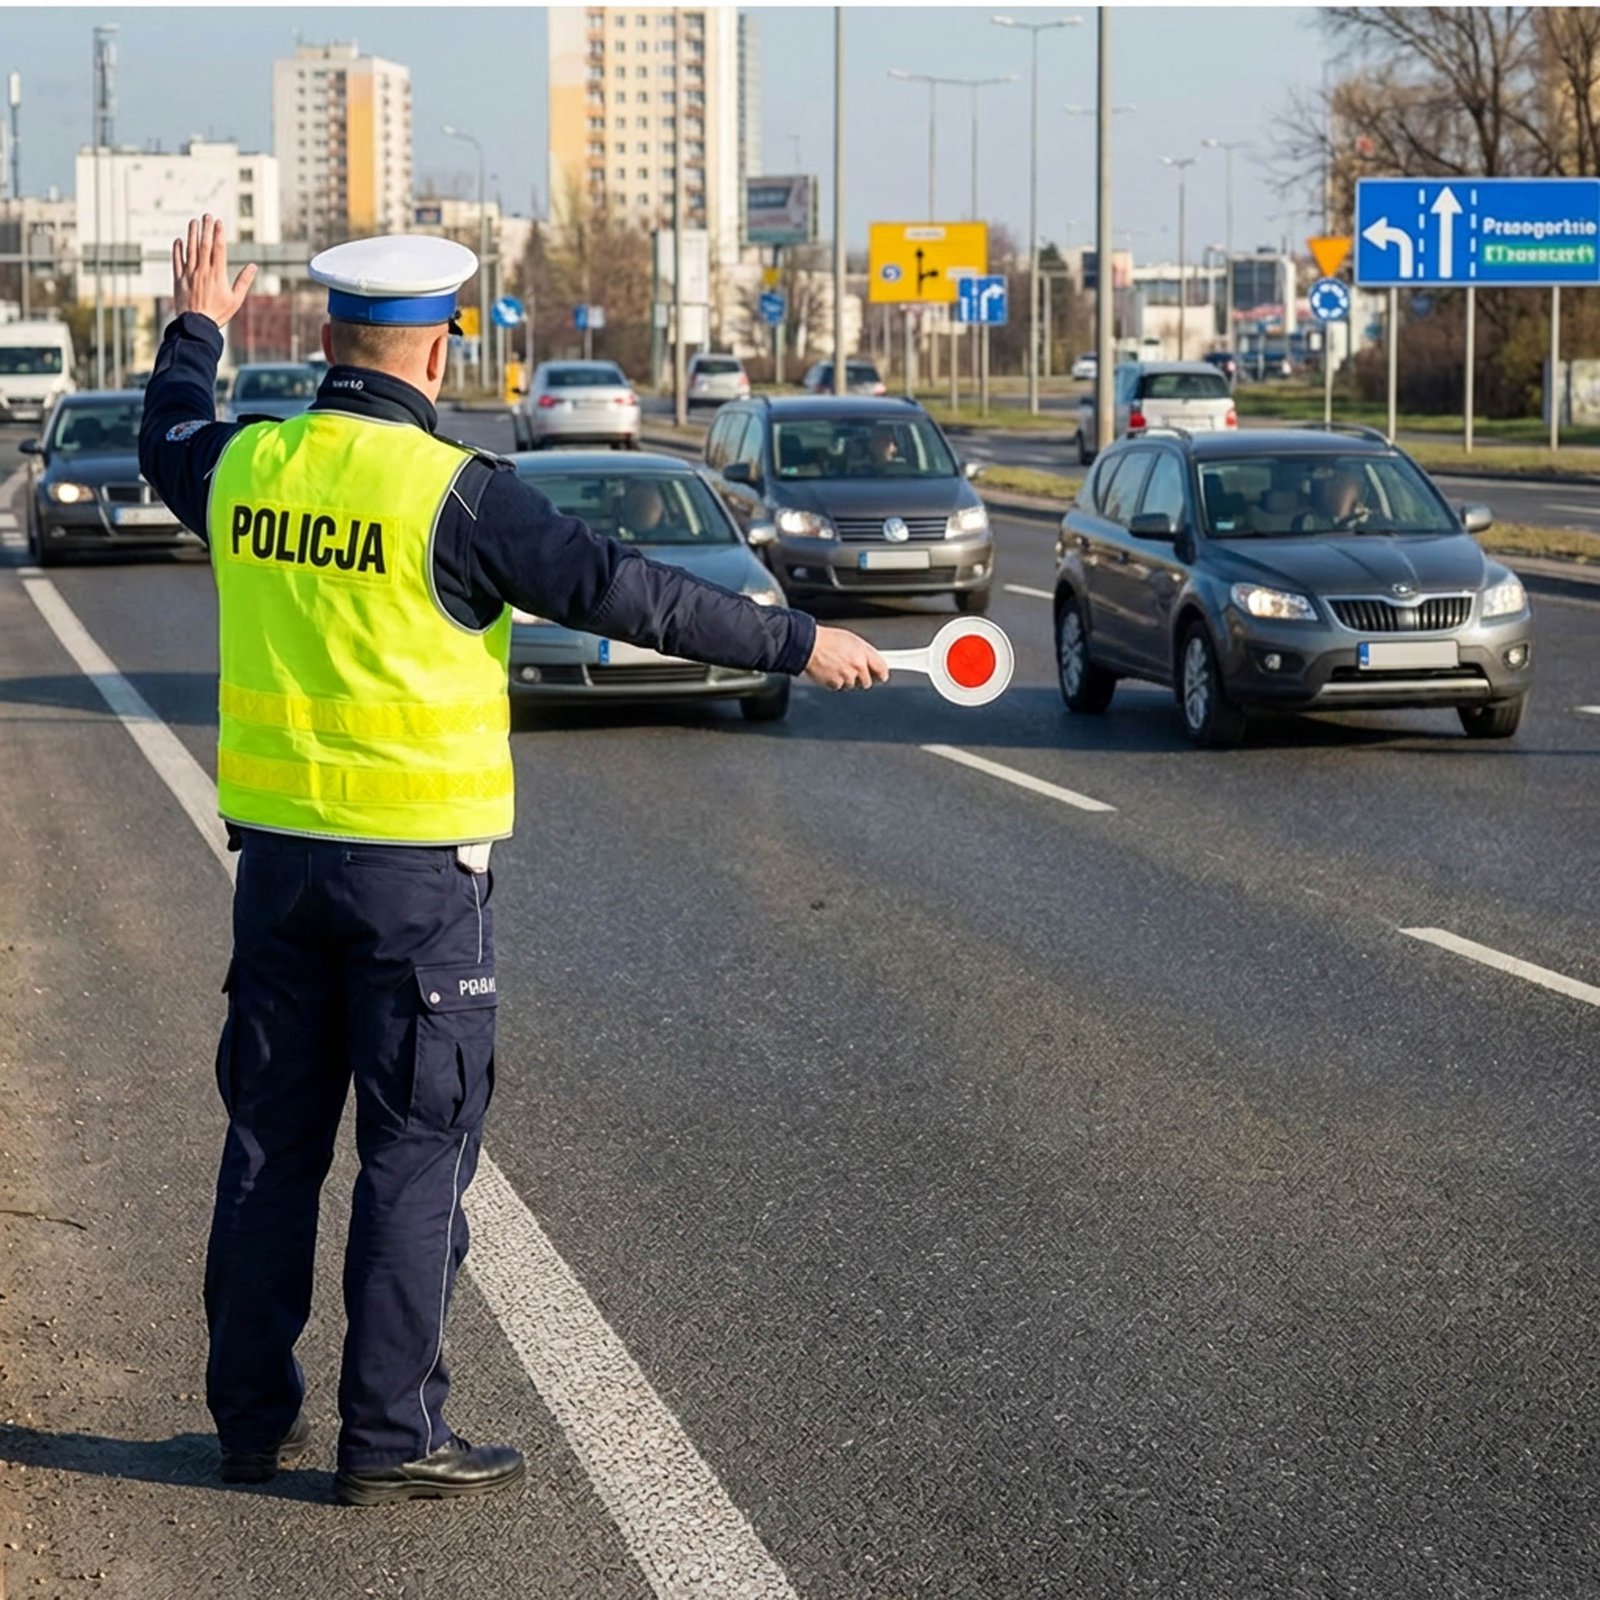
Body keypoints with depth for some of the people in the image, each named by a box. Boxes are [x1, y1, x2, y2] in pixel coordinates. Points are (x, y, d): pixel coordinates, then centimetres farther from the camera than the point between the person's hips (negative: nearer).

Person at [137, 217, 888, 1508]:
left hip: (279, 852, 6)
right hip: (415, 866, -6)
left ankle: (253, 1413, 21)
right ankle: (392, 1436, 4)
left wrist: (197, 326, 45)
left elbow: (169, 446, 27)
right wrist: (796, 643, -8)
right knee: (418, 1149, 1)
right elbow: (622, 592, -15)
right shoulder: (449, 491, -15)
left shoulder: (246, 467, 3)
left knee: (272, 1134, 14)